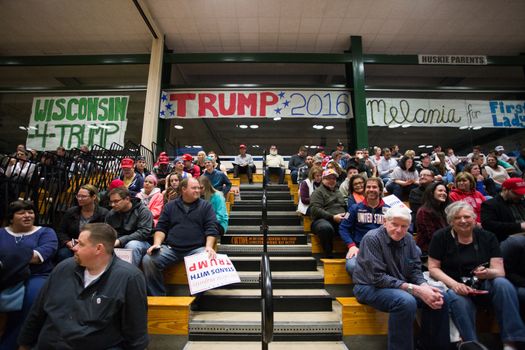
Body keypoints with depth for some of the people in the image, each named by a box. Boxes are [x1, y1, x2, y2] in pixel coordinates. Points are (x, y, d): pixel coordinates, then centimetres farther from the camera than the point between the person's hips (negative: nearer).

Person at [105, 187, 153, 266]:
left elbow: (144, 232, -21)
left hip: (141, 242, -5)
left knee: (132, 245, -36)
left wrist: (121, 241, -27)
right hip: (119, 244, 5)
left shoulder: (143, 211, -12)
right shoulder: (111, 214, 7)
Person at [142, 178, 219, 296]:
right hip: (170, 248, 2)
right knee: (148, 260, -21)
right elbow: (161, 228, 13)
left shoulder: (206, 206, 9)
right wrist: (157, 243, -5)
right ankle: (158, 296, -2)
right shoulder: (170, 206, 16)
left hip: (196, 249, -2)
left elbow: (211, 228, 1)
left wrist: (209, 247, -15)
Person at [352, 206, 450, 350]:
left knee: (439, 298, -6)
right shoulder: (372, 238, -21)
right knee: (406, 301, -32)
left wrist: (425, 287, -19)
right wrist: (414, 289, -27)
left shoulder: (408, 239, 0)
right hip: (370, 286, -7)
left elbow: (415, 270, 3)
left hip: (401, 286, 7)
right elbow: (378, 278, -24)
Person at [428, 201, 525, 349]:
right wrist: (454, 284, -21)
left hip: (484, 285, 3)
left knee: (503, 284, -26)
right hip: (453, 286, -3)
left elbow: (500, 270, -2)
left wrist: (488, 273, -26)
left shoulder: (487, 237, 2)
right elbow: (433, 268, -6)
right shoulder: (441, 237, -6)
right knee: (460, 301, -34)